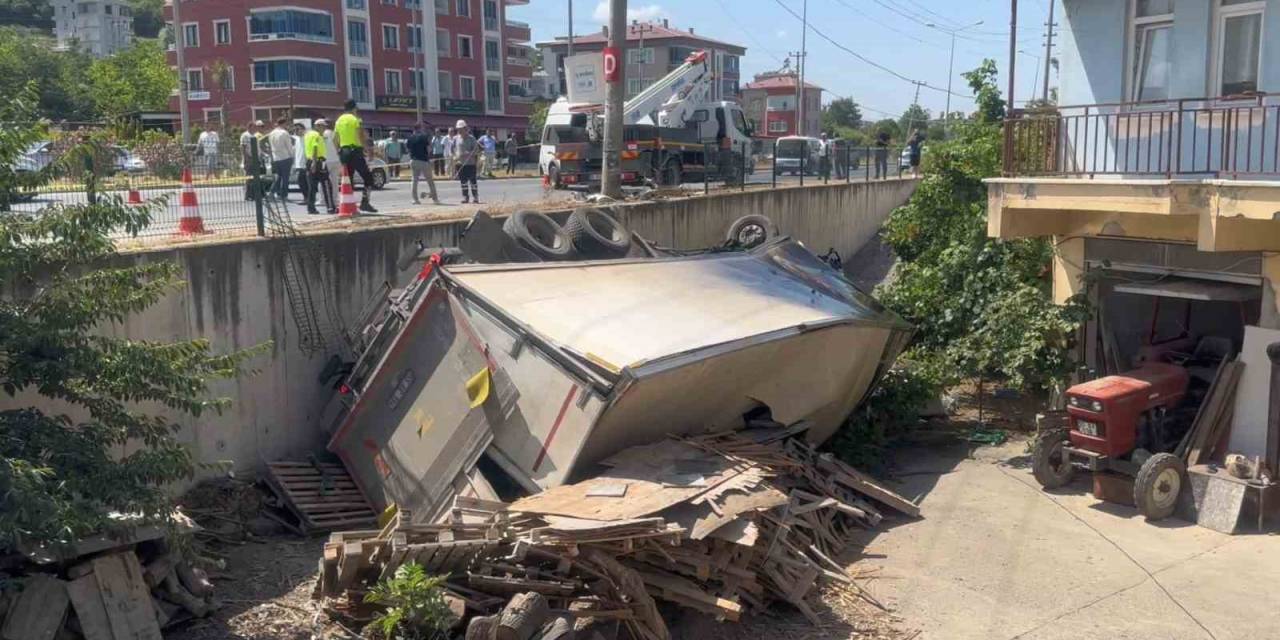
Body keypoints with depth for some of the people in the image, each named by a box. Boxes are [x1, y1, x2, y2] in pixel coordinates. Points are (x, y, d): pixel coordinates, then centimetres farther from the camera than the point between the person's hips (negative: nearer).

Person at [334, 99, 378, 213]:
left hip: (343, 151, 7)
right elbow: (361, 137, -15)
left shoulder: (338, 121, 13)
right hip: (355, 151, -7)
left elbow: (335, 139, 13)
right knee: (368, 178, -1)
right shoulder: (355, 119, -6)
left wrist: (339, 152, 20)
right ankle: (364, 203, -12)